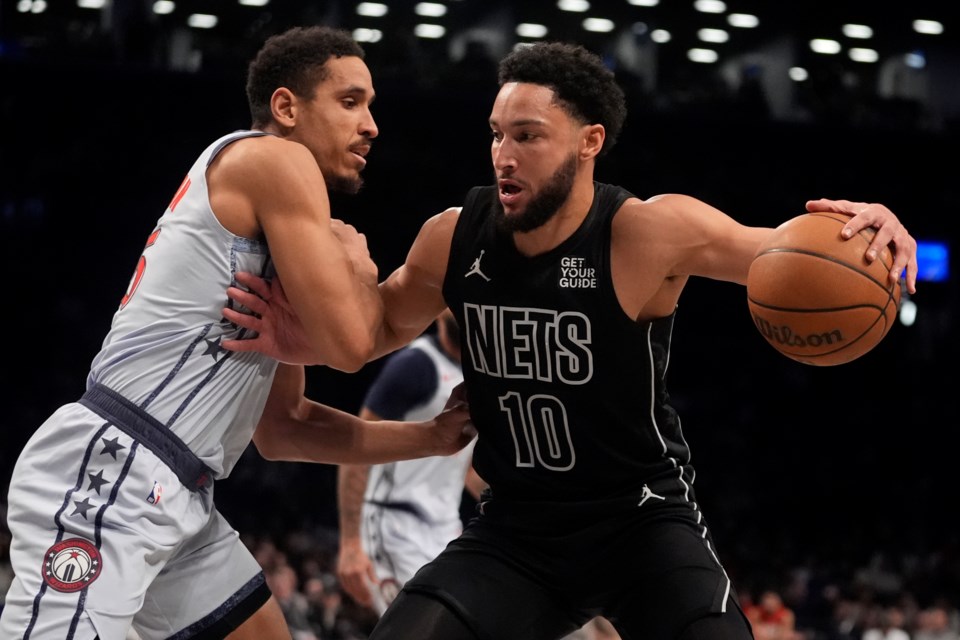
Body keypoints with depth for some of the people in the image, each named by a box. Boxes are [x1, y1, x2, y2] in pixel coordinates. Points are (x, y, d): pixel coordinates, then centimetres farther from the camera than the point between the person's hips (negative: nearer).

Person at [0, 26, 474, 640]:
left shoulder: (277, 237, 23)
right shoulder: (276, 160, -5)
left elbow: (280, 427, 25)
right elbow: (348, 343, -13)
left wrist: (426, 438, 20)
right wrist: (360, 269, 7)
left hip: (178, 497, 11)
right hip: (103, 474, -11)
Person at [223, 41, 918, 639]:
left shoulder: (650, 231, -20)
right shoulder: (454, 239, -7)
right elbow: (385, 324, 14)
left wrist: (870, 227, -34)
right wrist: (303, 340, -7)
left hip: (643, 519, -3)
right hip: (515, 528, 3)